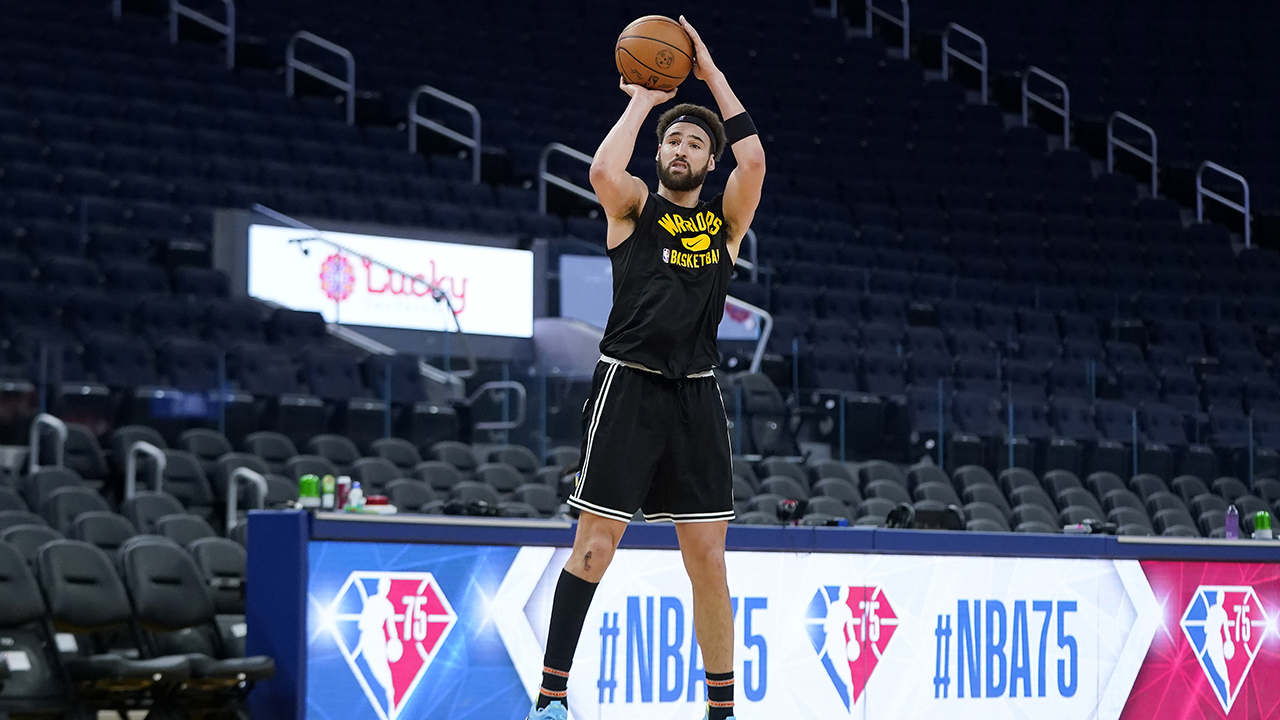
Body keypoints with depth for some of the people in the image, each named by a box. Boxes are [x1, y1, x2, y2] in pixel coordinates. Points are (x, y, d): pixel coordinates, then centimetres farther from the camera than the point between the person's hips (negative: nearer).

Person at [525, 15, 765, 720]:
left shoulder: (726, 218, 12)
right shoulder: (635, 206, 5)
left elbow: (754, 160, -8)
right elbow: (603, 171, -19)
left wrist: (710, 73, -2)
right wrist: (643, 100, -5)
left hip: (696, 397, 3)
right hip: (628, 389, -3)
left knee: (709, 559, 5)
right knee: (593, 545, -7)